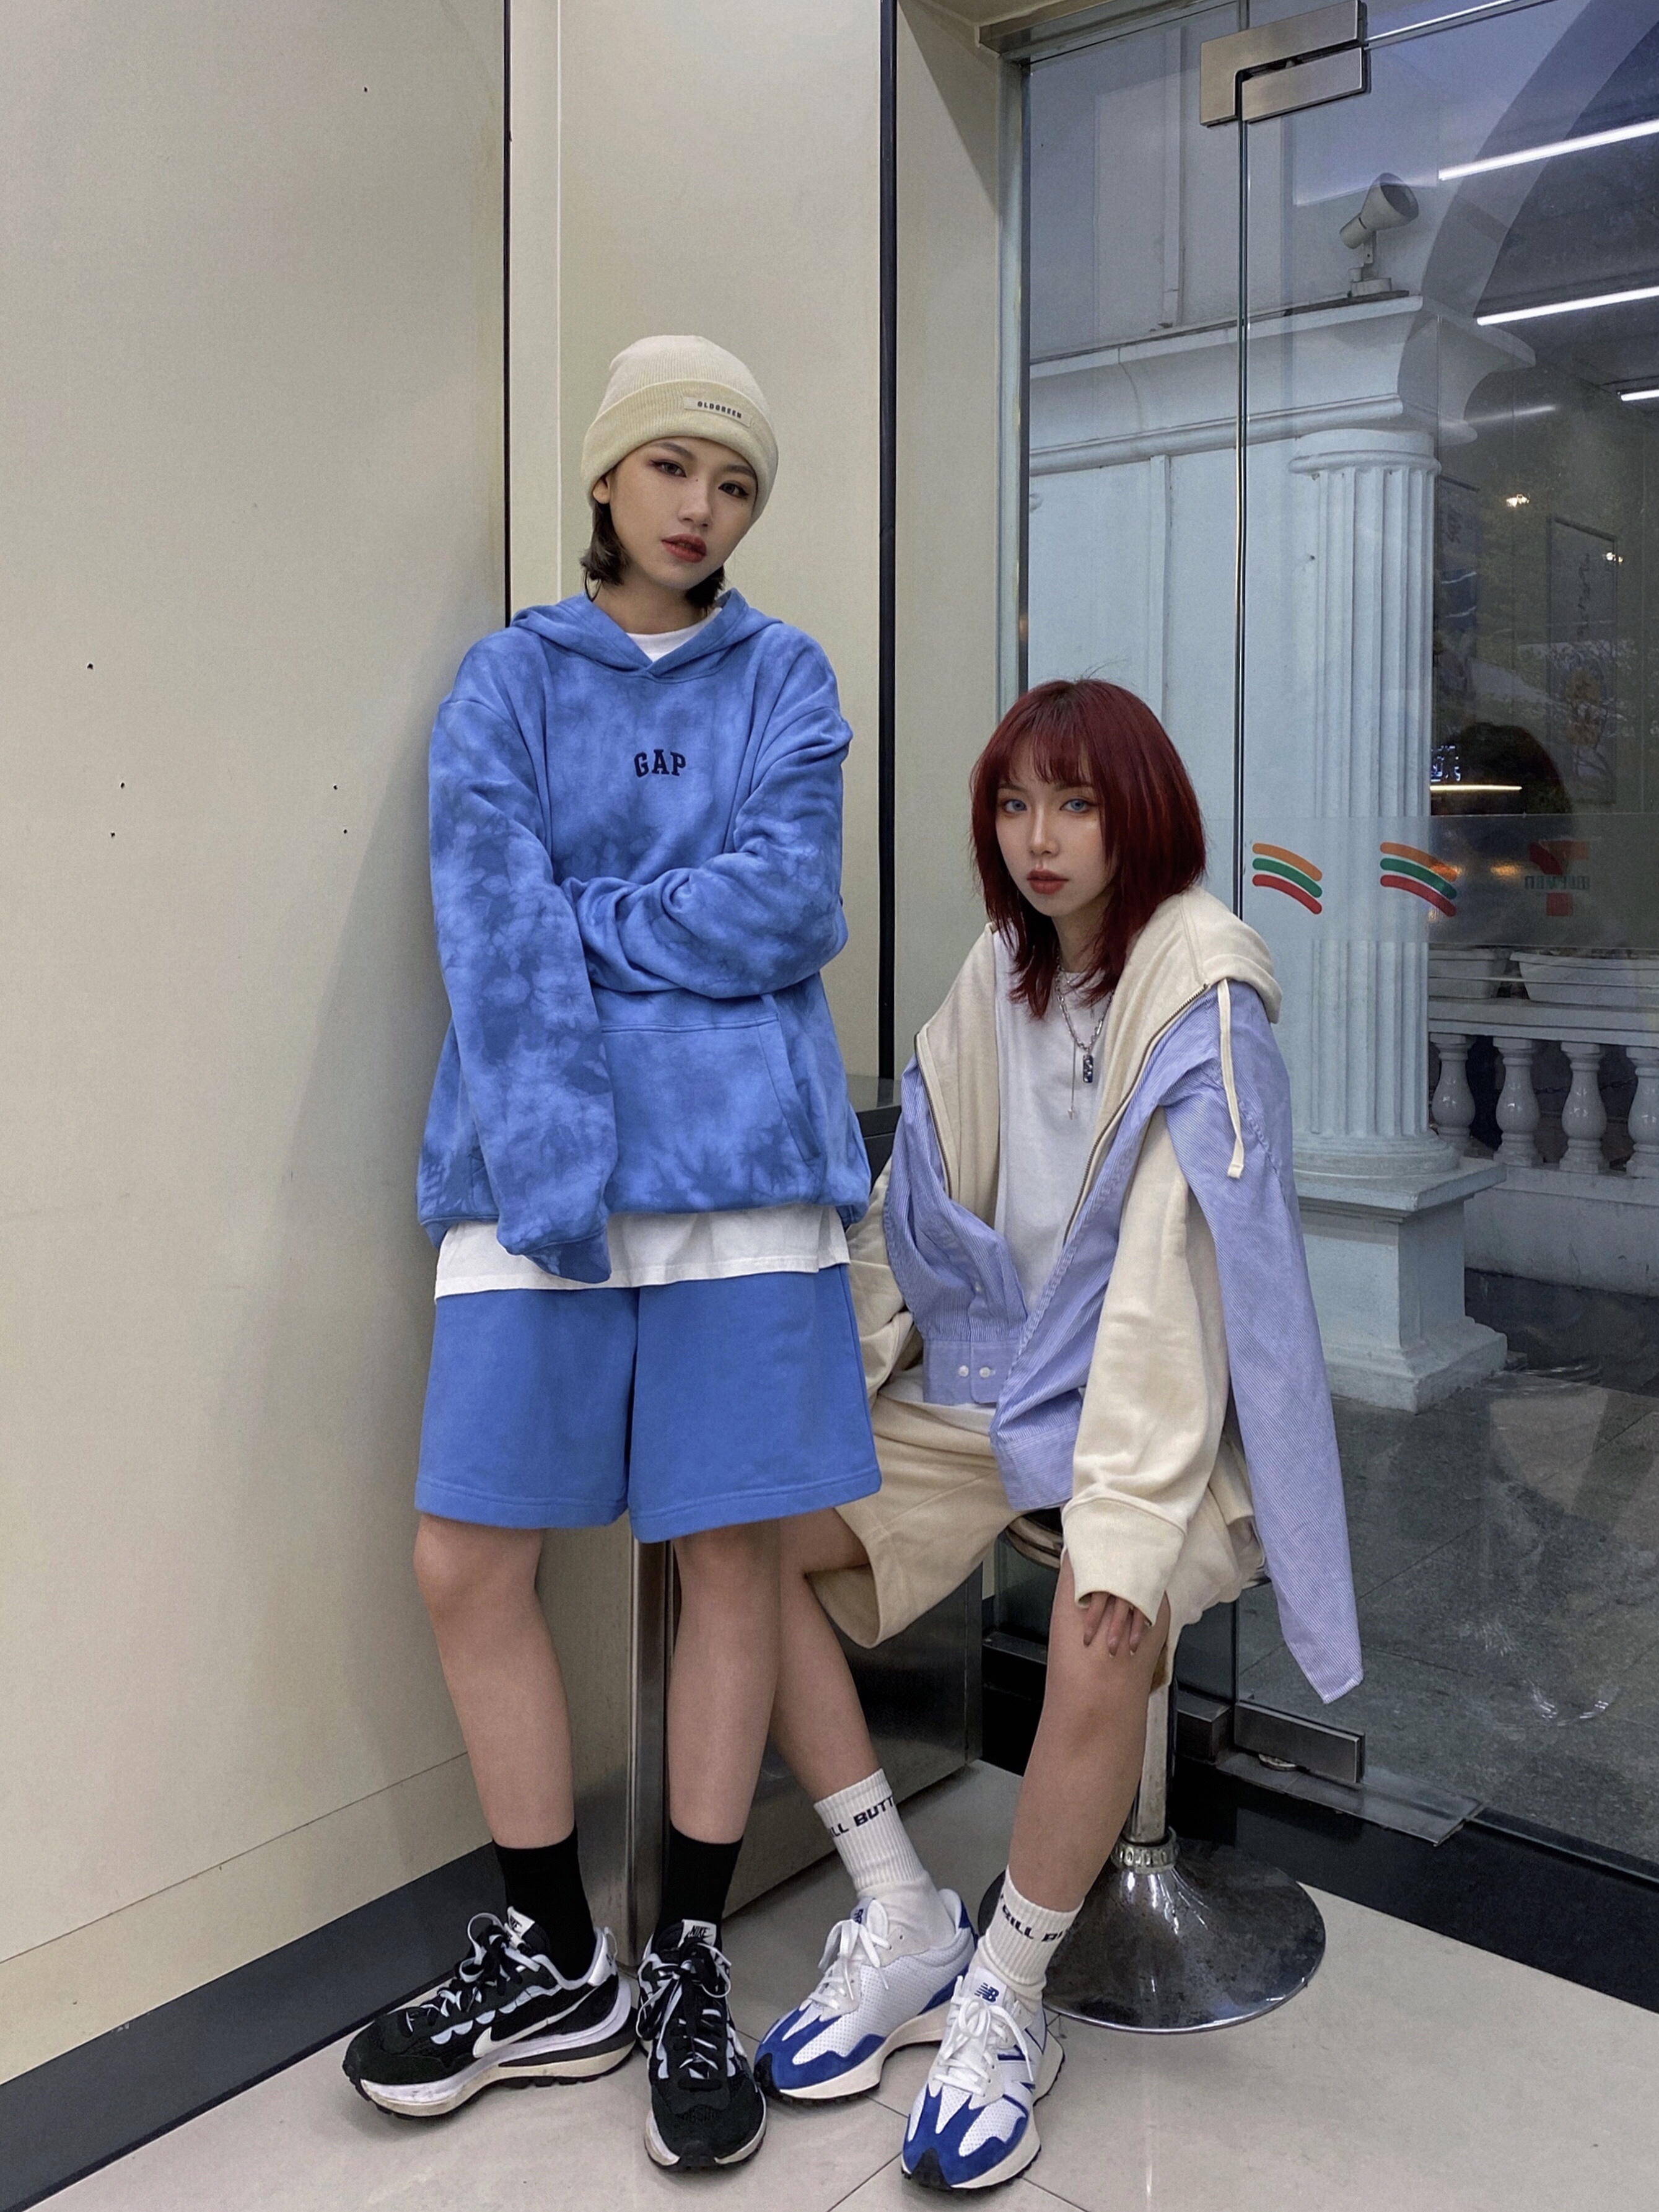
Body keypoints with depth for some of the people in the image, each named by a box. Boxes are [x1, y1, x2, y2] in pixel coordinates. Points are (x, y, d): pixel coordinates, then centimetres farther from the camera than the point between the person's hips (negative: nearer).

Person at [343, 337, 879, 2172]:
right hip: (534, 1166, 1)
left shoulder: (783, 679, 13)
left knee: (730, 1553, 2)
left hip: (739, 1160, 0)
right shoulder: (510, 678, 12)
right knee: (467, 1564, 0)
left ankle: (689, 1968, 22)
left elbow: (784, 906, -4)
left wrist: (576, 919, -5)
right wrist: (547, 1162, -14)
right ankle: (550, 1967, 22)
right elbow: (491, 935, -3)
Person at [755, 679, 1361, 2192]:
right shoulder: (998, 978, 6)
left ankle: (1004, 2001, -4)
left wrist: (1128, 1523, -28)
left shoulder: (1203, 988, -14)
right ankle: (904, 1927, 4)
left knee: (1099, 1653, -33)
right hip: (992, 1385, 7)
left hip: (1155, 1407, -7)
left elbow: (1178, 1269, -22)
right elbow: (913, 1220, 8)